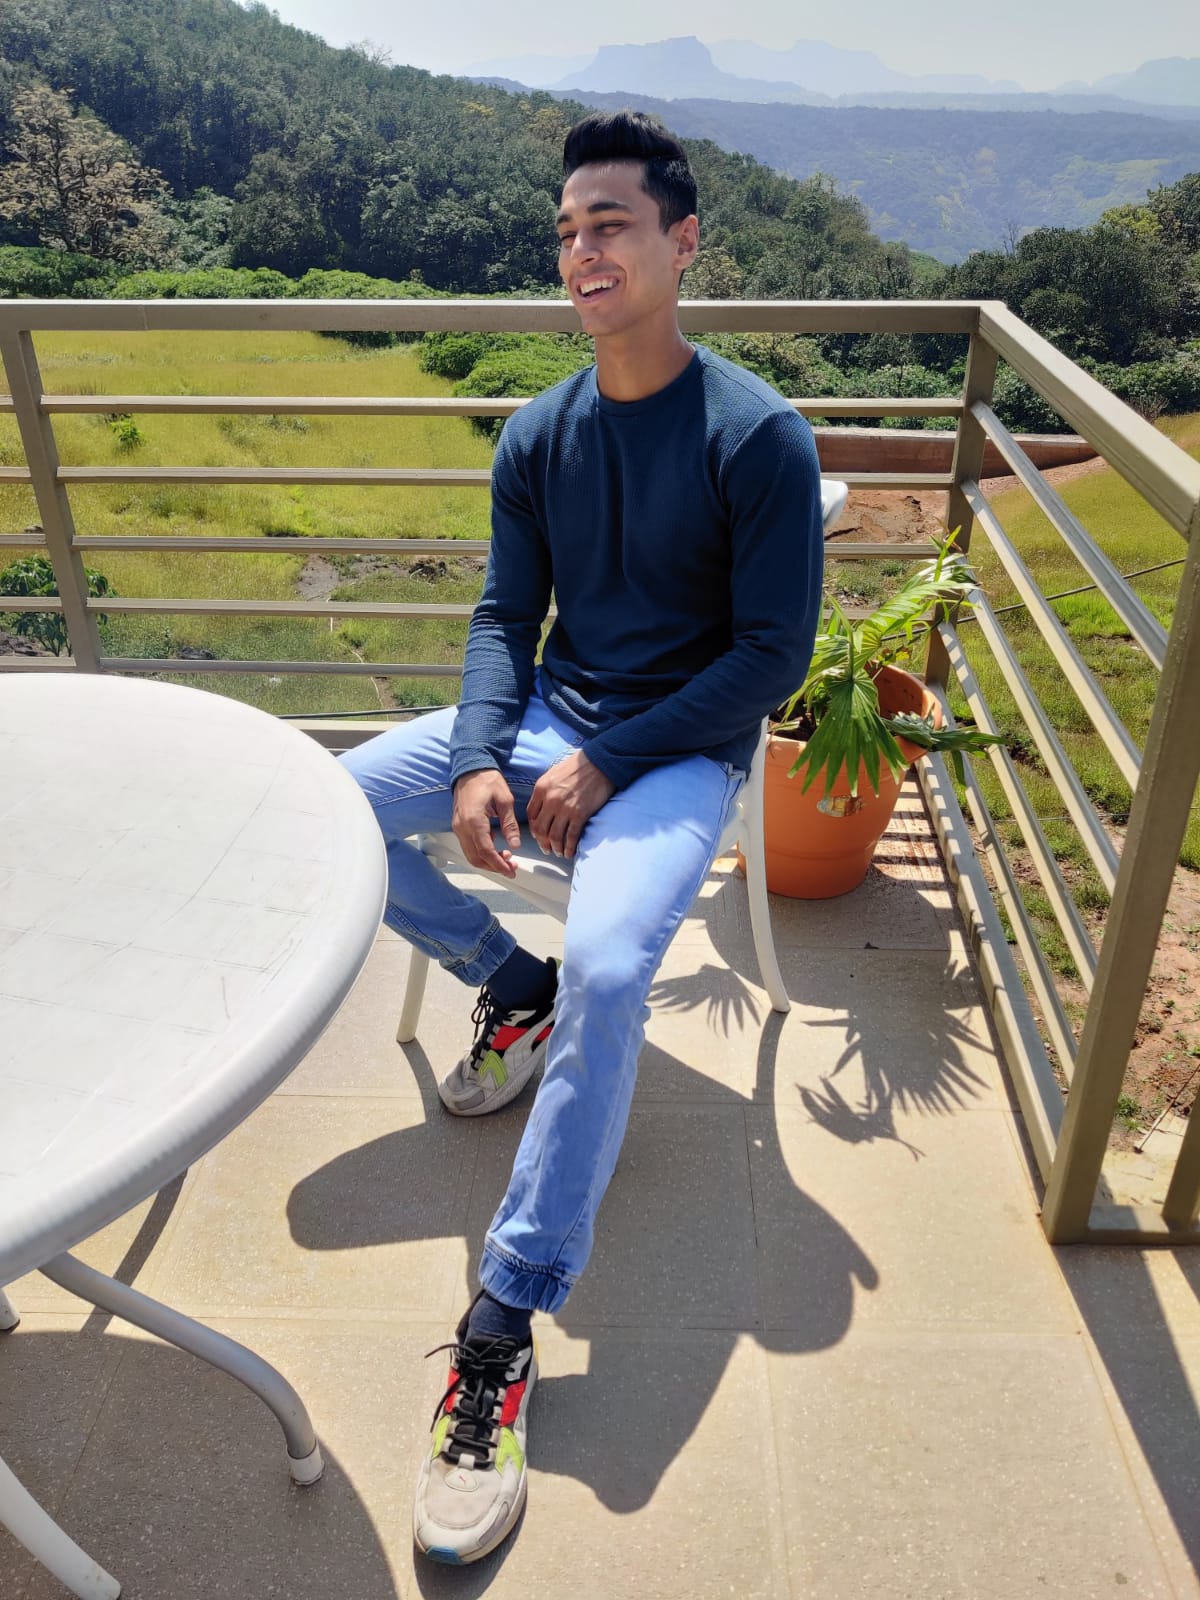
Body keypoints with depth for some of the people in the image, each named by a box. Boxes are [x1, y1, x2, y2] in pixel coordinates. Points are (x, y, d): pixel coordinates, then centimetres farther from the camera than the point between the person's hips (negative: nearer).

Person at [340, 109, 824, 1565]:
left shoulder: (759, 436, -10)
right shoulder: (538, 435, 6)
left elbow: (772, 656, -12)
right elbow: (504, 615, 6)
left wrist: (605, 765, -17)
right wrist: (478, 758, -13)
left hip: (677, 749, -5)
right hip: (545, 717, 6)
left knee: (609, 967, -32)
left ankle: (506, 1324, -18)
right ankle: (513, 984, 12)